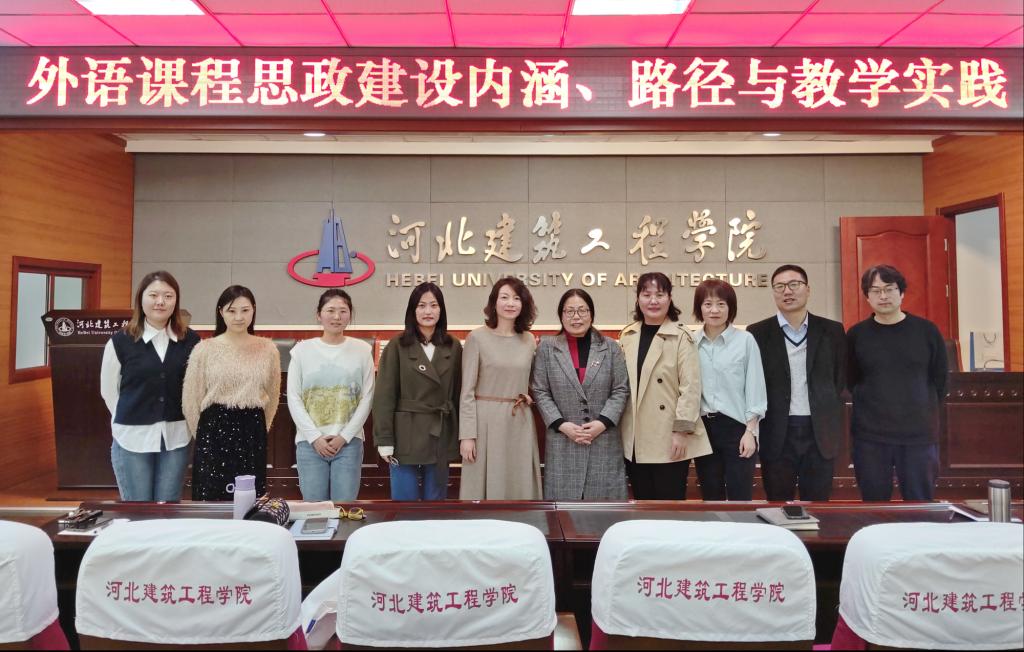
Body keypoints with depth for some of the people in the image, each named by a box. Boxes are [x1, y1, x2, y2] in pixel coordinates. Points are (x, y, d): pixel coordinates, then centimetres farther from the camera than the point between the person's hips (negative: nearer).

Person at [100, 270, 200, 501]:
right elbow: (108, 390, 6)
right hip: (133, 438, -1)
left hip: (176, 437, 1)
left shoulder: (191, 340, -3)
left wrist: (172, 420, 4)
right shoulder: (120, 341, -5)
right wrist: (132, 420, 7)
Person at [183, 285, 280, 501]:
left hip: (253, 432, 2)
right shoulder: (205, 349, -2)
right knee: (211, 497, 1)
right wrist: (202, 434, 7)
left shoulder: (268, 349, 3)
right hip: (214, 428, -1)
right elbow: (191, 398, 3)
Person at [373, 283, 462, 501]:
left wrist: (460, 435, 4)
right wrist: (385, 440, -9)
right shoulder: (397, 346, -3)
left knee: (436, 501, 12)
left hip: (441, 434, 3)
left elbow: (457, 393, 7)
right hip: (406, 435, -2)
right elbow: (384, 396, -5)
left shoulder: (453, 347, 5)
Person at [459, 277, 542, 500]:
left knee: (520, 486, 8)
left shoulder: (529, 340, 8)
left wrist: (529, 397, 2)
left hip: (520, 423, 4)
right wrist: (467, 435, -11)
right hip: (486, 420, -4)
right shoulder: (477, 337, -5)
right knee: (485, 485, 3)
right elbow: (467, 391, -7)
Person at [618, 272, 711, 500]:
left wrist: (682, 430, -15)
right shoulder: (627, 336, 8)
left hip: (669, 438, -4)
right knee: (642, 503, 13)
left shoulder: (681, 337, -8)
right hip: (635, 440, 5)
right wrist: (619, 430, 9)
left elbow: (690, 387, -11)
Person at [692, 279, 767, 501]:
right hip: (703, 428, 3)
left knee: (740, 497, 1)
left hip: (736, 427, -3)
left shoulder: (745, 340, -4)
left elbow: (755, 389, -3)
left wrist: (750, 431, -8)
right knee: (710, 496, 12)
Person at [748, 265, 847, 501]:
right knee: (778, 502, 7)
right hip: (776, 433, -1)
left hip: (821, 432, 1)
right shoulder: (757, 333, 0)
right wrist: (756, 430, -1)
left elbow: (841, 378, 11)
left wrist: (828, 410, 4)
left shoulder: (832, 331, 4)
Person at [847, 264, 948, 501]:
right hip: (869, 435, 0)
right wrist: (874, 408, 5)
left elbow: (940, 378, 8)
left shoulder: (927, 330, 0)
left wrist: (925, 411, 7)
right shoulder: (856, 334, -1)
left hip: (920, 433, 0)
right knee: (874, 504, 9)